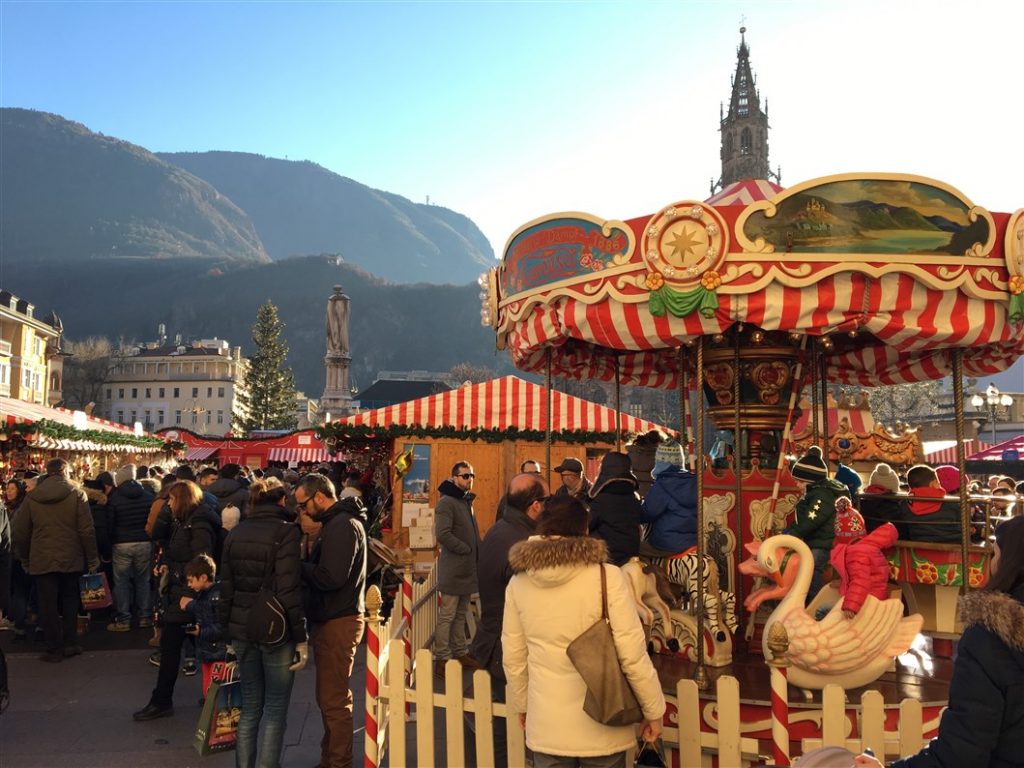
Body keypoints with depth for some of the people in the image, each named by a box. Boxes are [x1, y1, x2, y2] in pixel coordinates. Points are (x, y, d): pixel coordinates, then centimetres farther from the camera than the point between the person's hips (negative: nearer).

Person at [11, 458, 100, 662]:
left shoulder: (31, 497, 0)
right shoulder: (77, 494, -6)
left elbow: (20, 532, 5)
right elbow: (87, 530, -9)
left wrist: (25, 560, 16)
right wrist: (93, 559, -2)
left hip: (42, 561, 1)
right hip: (71, 560, 0)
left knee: (48, 605, 7)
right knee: (69, 602, 15)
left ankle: (54, 649, 11)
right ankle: (70, 644, 17)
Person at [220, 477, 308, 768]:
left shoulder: (236, 533, 6)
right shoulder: (285, 531, -12)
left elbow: (226, 586, 9)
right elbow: (289, 590, -17)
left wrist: (228, 629, 17)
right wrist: (301, 637, -13)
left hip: (242, 630, 6)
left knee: (250, 705, 16)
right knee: (275, 709, 5)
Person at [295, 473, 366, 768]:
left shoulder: (342, 525, -18)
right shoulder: (338, 522, 15)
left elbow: (331, 577, -26)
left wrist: (297, 567, -13)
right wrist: (304, 563, -3)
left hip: (338, 622, -11)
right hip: (333, 618, 11)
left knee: (333, 700, -2)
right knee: (331, 696, 20)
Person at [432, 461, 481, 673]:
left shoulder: (467, 502, 15)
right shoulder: (447, 502, -13)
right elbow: (442, 534, -24)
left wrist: (479, 550, 7)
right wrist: (467, 550, -17)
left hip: (467, 569, 9)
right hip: (453, 570, -9)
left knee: (460, 615, 16)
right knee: (446, 616, -1)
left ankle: (460, 653, 25)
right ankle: (441, 659, 6)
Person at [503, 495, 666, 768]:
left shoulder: (519, 583, -5)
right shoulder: (607, 577, -15)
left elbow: (513, 657, 3)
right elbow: (633, 654, -14)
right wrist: (654, 710, -1)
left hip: (545, 724, 2)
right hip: (602, 725, -2)